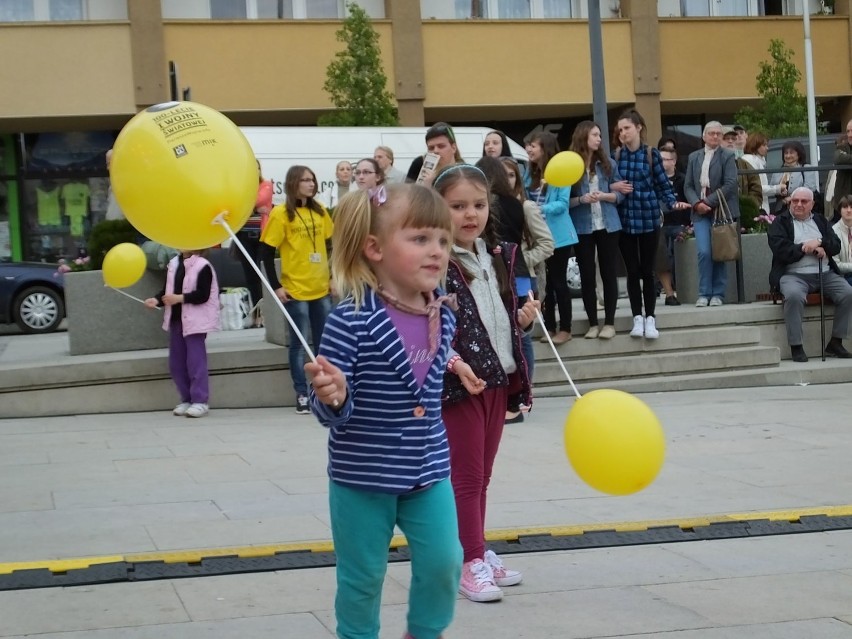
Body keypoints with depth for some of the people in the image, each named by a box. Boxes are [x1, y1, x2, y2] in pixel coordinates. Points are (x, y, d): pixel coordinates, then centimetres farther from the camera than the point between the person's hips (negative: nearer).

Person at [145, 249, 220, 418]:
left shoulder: (202, 266, -13)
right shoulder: (173, 264, 9)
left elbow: (203, 295, -19)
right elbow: (167, 291, 13)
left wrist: (179, 298, -24)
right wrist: (157, 300, -6)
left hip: (195, 321, -8)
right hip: (176, 320, 8)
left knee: (195, 361, -8)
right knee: (176, 364, 10)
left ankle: (200, 401, -3)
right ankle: (186, 399, 19)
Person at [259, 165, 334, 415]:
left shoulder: (319, 211, 7)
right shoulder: (281, 213, -8)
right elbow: (266, 252, -8)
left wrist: (335, 276, 9)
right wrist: (276, 286, -12)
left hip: (322, 288, 5)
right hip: (296, 290, -5)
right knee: (300, 344, 2)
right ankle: (302, 395, 8)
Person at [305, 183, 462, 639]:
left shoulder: (444, 317, -2)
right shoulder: (352, 321, -21)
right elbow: (332, 412, -20)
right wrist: (332, 396, -36)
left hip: (429, 470, 5)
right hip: (362, 475, -5)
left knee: (443, 563, 8)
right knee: (362, 576, 10)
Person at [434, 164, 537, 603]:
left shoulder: (499, 257, 11)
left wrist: (522, 319, 4)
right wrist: (456, 364, -27)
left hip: (499, 379, 7)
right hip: (459, 383, -7)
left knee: (482, 474, 14)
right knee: (465, 475, -1)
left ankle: (477, 551, 24)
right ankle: (471, 562, 5)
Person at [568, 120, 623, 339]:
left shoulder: (608, 163, 3)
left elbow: (620, 193, 5)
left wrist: (605, 196, -13)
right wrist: (582, 199, -18)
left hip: (608, 225, 1)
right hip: (582, 228, -1)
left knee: (609, 273, 4)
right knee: (587, 276, 4)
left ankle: (609, 323, 10)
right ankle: (593, 323, 12)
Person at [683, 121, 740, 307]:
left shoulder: (727, 157, 1)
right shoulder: (694, 157, 12)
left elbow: (730, 184, -9)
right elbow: (688, 185, 9)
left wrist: (709, 202, -14)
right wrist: (696, 203, -9)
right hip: (700, 211, 2)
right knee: (704, 252, -10)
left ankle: (718, 294, 9)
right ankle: (704, 294, -4)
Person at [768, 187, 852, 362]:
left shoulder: (821, 221, 22)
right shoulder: (780, 222, 8)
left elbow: (836, 246, 10)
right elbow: (781, 250, -8)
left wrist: (819, 242, -9)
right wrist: (808, 248, -6)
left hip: (825, 274, 4)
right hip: (794, 274, -4)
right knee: (794, 296, -37)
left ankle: (835, 343, -9)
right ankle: (796, 347, -29)